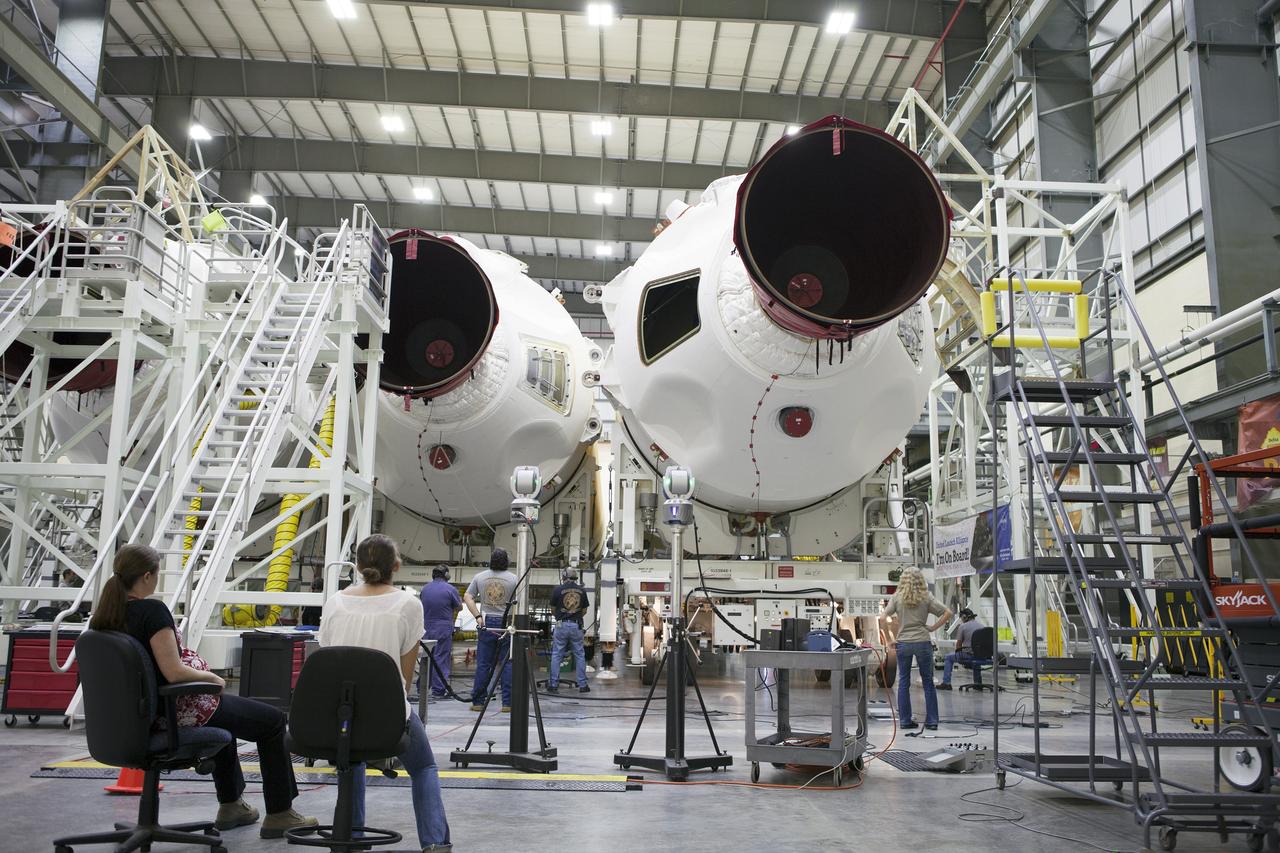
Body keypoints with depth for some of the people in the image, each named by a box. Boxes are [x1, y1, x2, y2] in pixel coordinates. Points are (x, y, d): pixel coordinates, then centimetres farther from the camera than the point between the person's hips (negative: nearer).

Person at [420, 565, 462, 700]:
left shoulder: (425, 589, 6)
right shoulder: (450, 589, -9)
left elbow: (423, 607, 16)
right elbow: (459, 608, 2)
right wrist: (459, 600, 23)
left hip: (427, 629, 5)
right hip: (443, 630, -5)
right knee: (441, 660, 0)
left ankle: (422, 688, 19)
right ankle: (438, 690, 0)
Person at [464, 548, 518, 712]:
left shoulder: (479, 577, 6)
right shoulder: (513, 579, -2)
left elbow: (467, 597, 2)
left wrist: (478, 616, -1)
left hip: (486, 623, 2)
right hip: (507, 624, -2)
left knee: (483, 664, 7)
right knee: (507, 663, 2)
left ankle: (478, 702, 10)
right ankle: (508, 703, 3)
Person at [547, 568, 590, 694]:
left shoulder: (557, 590, -4)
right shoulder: (582, 590, 3)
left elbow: (553, 608, 7)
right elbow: (584, 610, 10)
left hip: (561, 625, -2)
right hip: (576, 625, 2)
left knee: (556, 655, 7)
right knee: (580, 655, 10)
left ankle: (553, 684, 10)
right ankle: (582, 685, 11)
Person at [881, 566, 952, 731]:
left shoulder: (897, 597, -1)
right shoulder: (926, 597, 0)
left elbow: (883, 618, -7)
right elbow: (947, 613, -4)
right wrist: (933, 628, 2)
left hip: (903, 643, 0)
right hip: (923, 643, 0)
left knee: (903, 682, 9)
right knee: (928, 682, 9)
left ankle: (904, 720, 11)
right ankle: (931, 721, 12)